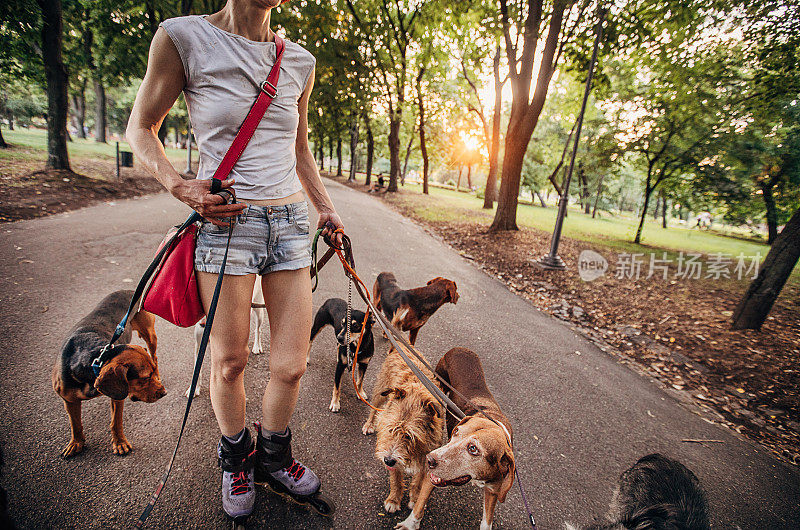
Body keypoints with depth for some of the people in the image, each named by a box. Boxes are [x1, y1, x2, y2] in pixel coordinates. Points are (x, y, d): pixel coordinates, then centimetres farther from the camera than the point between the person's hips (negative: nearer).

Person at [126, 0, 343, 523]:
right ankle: (235, 459, 39)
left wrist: (326, 208, 15)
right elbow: (141, 128, 5)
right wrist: (181, 187, -12)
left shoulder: (300, 62, 11)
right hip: (226, 223, -3)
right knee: (230, 363, 8)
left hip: (291, 223, 4)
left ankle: (273, 457, 34)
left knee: (291, 365, 4)